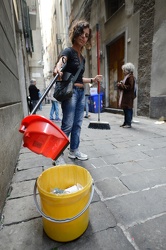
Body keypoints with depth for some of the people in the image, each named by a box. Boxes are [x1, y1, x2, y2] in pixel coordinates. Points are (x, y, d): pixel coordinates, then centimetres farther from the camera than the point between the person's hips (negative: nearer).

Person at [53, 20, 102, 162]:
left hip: (81, 92, 8)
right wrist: (58, 69, -48)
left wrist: (93, 79, 21)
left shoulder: (82, 58, 19)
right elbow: (60, 62, -26)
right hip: (70, 91, -7)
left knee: (78, 124, 8)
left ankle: (74, 151, 19)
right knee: (67, 125, -10)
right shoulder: (68, 51, -3)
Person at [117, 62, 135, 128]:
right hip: (125, 96, 10)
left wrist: (121, 85, -14)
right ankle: (125, 122, 19)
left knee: (128, 110, -7)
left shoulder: (130, 77, -12)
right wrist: (120, 84, 6)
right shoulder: (126, 76, 18)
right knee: (125, 110, 12)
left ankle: (128, 124, 0)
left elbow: (130, 87, -20)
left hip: (128, 97, -10)